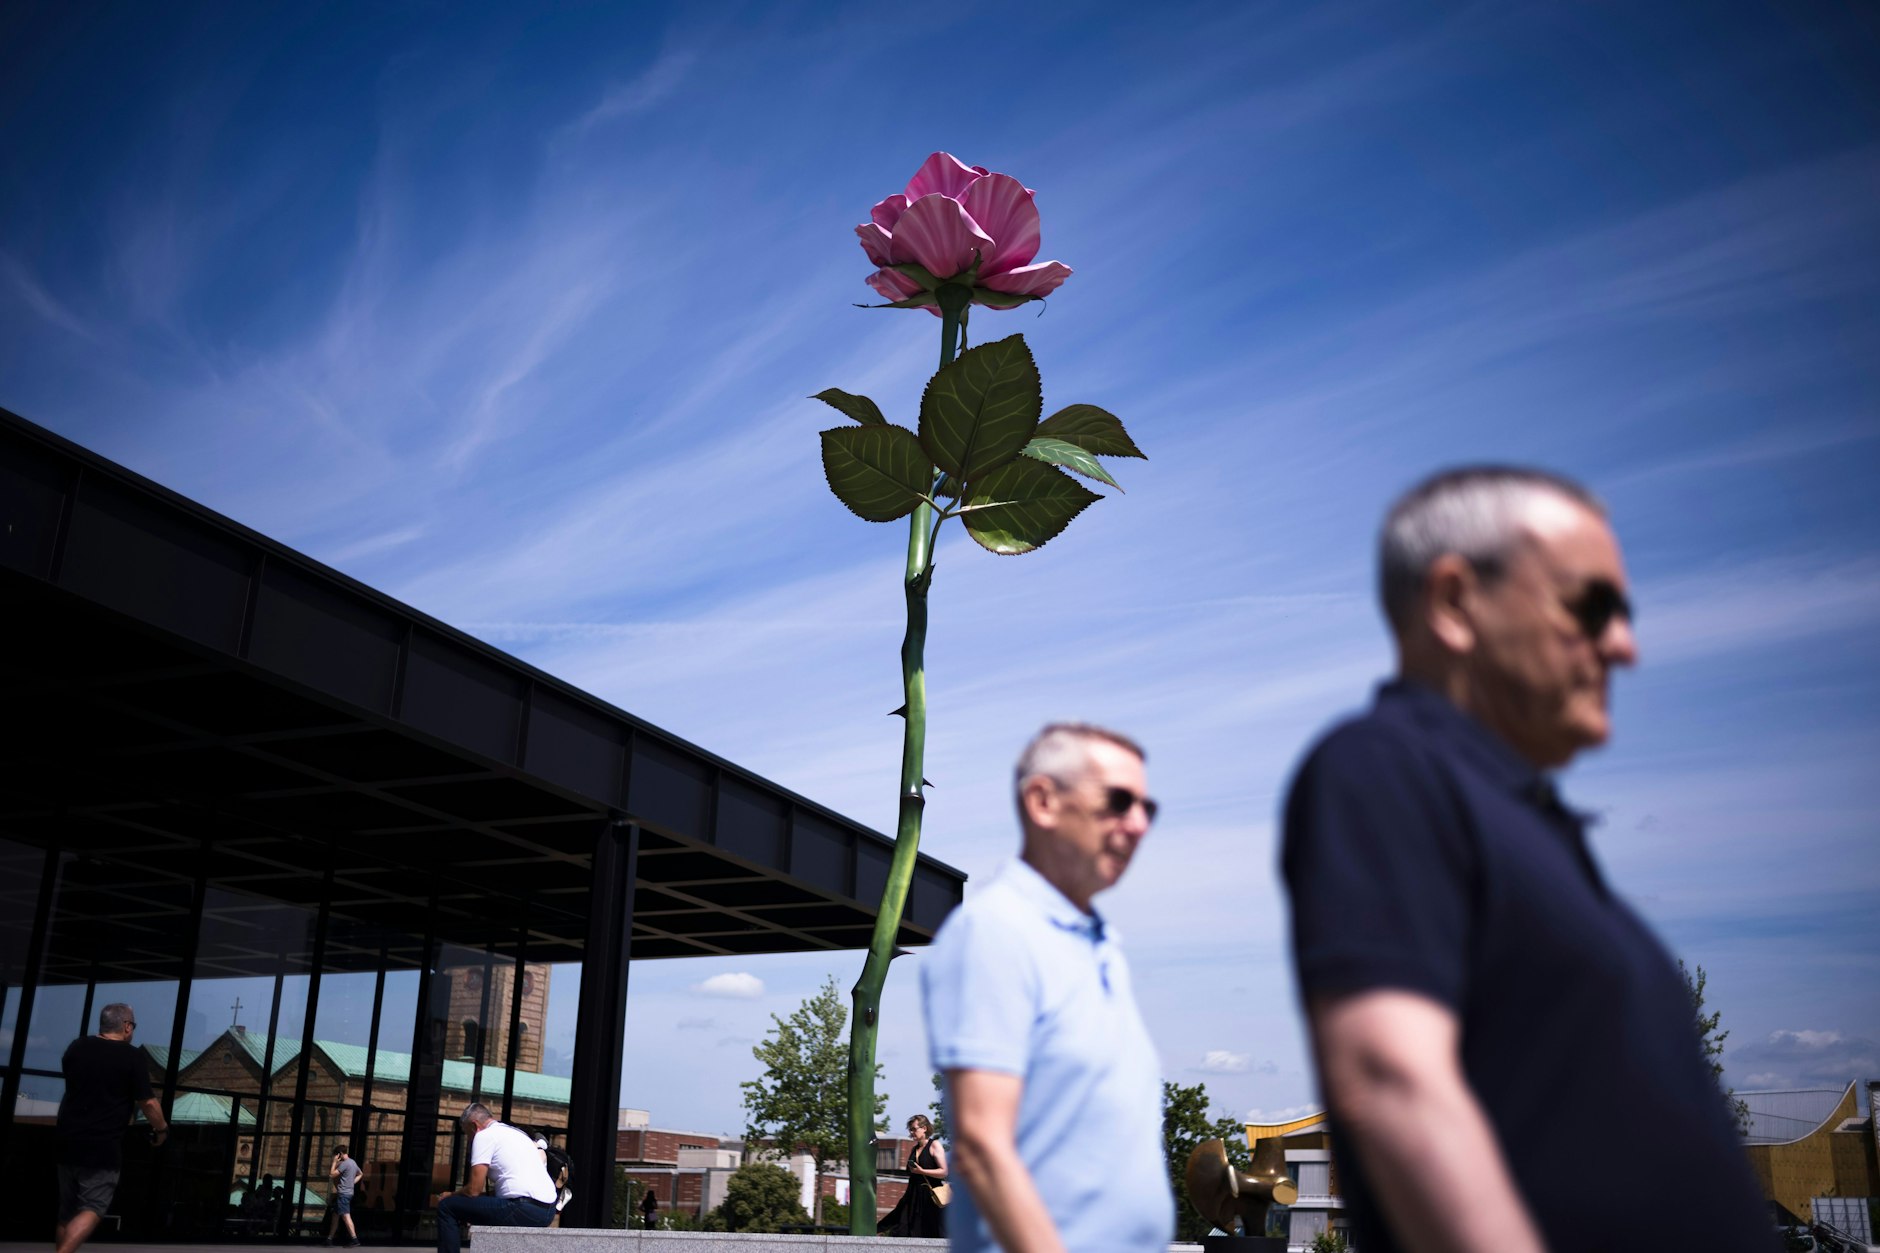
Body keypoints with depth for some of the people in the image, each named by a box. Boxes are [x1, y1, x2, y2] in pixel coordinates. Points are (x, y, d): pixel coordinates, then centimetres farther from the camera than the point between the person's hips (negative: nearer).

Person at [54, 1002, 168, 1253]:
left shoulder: (76, 1047, 6)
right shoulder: (131, 1056, -10)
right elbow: (148, 1102, -9)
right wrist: (161, 1129, 8)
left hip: (67, 1140, 6)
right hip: (103, 1146, -6)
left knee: (67, 1210, 16)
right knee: (91, 1208, -1)